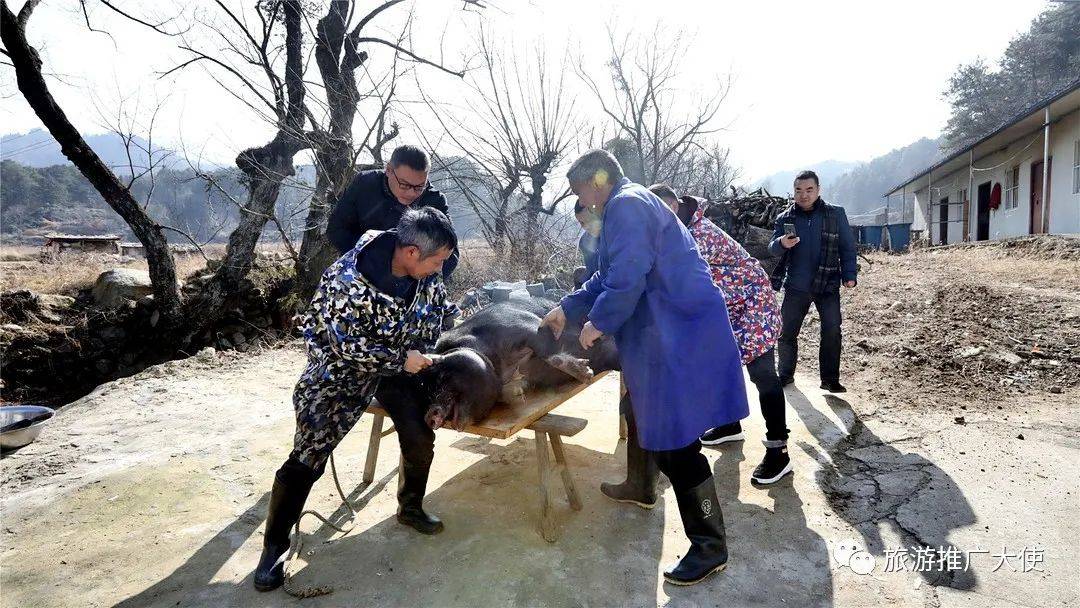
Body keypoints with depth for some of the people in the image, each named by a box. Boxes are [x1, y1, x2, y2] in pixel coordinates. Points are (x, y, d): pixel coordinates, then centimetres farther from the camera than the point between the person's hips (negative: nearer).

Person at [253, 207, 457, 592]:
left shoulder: (425, 273, -14)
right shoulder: (350, 279, -34)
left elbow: (439, 310, 5)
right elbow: (348, 345, -28)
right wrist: (401, 362, -24)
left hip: (400, 359, 6)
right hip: (340, 363, -5)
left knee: (419, 433, 1)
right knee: (308, 456, -4)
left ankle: (410, 507, 28)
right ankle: (274, 548, 14)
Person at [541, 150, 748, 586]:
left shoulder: (626, 205, -14)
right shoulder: (627, 206, 20)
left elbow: (627, 278, -25)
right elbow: (607, 277, 26)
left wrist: (598, 322, -11)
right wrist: (568, 308, 22)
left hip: (676, 337, -11)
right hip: (658, 333, 11)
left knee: (676, 441, -5)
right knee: (643, 415, 26)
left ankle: (709, 546, 7)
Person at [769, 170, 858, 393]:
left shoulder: (835, 214, 1)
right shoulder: (785, 218, 4)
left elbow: (847, 247, 2)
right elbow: (773, 248, -4)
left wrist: (849, 275, -8)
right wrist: (782, 243, -27)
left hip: (828, 285, -1)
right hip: (795, 287, 2)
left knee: (832, 332, -5)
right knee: (786, 333, 6)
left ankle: (830, 379, 8)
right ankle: (785, 375, 23)